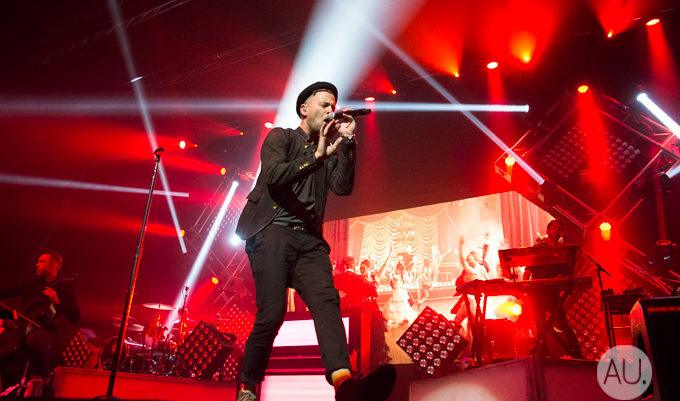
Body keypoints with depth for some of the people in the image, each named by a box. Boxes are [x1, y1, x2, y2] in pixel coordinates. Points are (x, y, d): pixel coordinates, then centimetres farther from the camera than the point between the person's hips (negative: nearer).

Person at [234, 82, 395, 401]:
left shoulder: (331, 152, 25)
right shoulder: (280, 137, 13)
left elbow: (343, 187, 7)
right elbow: (274, 175, -6)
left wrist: (347, 141, 2)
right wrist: (317, 156, -13)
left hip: (309, 239, 4)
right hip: (273, 230, -4)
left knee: (327, 301, -20)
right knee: (272, 313, -14)